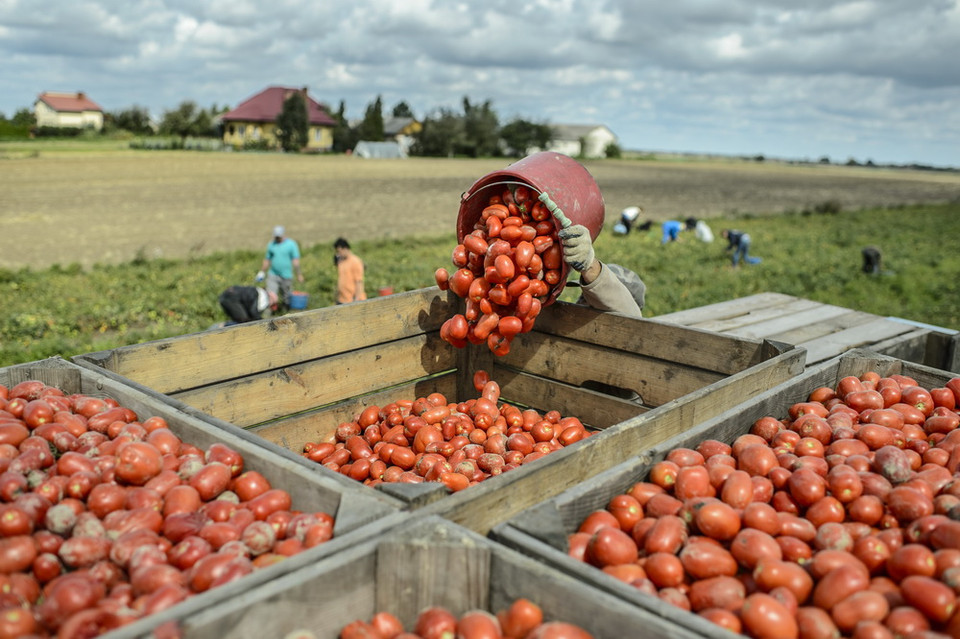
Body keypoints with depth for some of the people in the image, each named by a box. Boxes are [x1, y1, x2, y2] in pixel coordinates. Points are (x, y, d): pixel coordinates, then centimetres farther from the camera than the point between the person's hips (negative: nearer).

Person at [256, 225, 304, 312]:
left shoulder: (291, 244, -1)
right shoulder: (271, 244, 11)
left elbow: (296, 260, -5)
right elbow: (267, 260, 19)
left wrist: (299, 274, -10)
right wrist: (262, 272, 18)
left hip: (286, 276, -2)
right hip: (272, 275, 2)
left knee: (286, 300, 6)